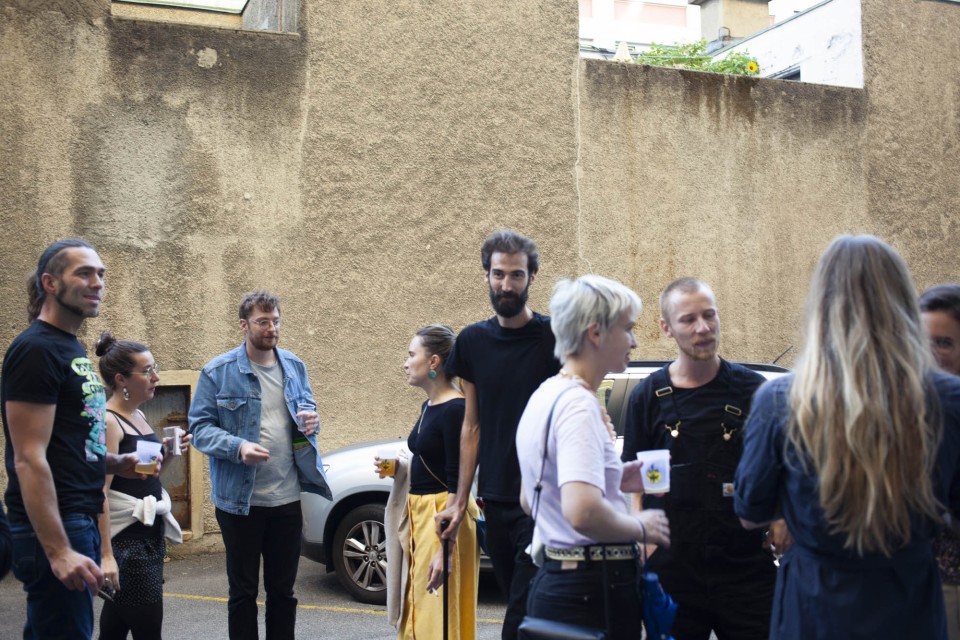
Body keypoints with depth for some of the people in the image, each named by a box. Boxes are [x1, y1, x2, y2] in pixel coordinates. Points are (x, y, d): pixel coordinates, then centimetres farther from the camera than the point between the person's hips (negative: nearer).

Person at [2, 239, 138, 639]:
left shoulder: (71, 348, 14)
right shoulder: (36, 349, -14)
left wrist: (115, 463, 5)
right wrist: (57, 551, -24)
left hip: (81, 520, 9)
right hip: (53, 529, -9)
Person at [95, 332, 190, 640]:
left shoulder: (139, 416, 11)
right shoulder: (107, 422, -15)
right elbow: (99, 493, -20)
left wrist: (166, 454, 4)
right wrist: (105, 553, -25)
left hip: (151, 533, 8)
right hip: (125, 539, -8)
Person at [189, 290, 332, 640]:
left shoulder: (295, 366, 7)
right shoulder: (218, 371, -7)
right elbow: (200, 427, -8)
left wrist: (310, 421, -6)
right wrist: (238, 446, -25)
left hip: (288, 496, 4)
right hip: (240, 499, -4)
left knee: (283, 590, 15)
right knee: (243, 591, 10)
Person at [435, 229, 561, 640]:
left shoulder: (554, 337, -7)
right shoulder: (472, 341, 7)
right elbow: (472, 426, 11)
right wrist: (460, 501, 10)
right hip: (495, 499, 5)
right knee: (517, 602, 14)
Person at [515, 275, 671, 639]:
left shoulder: (543, 396, 11)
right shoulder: (578, 404, -18)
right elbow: (583, 512, -32)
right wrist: (641, 527, -13)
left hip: (552, 580, 9)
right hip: (594, 589, -9)